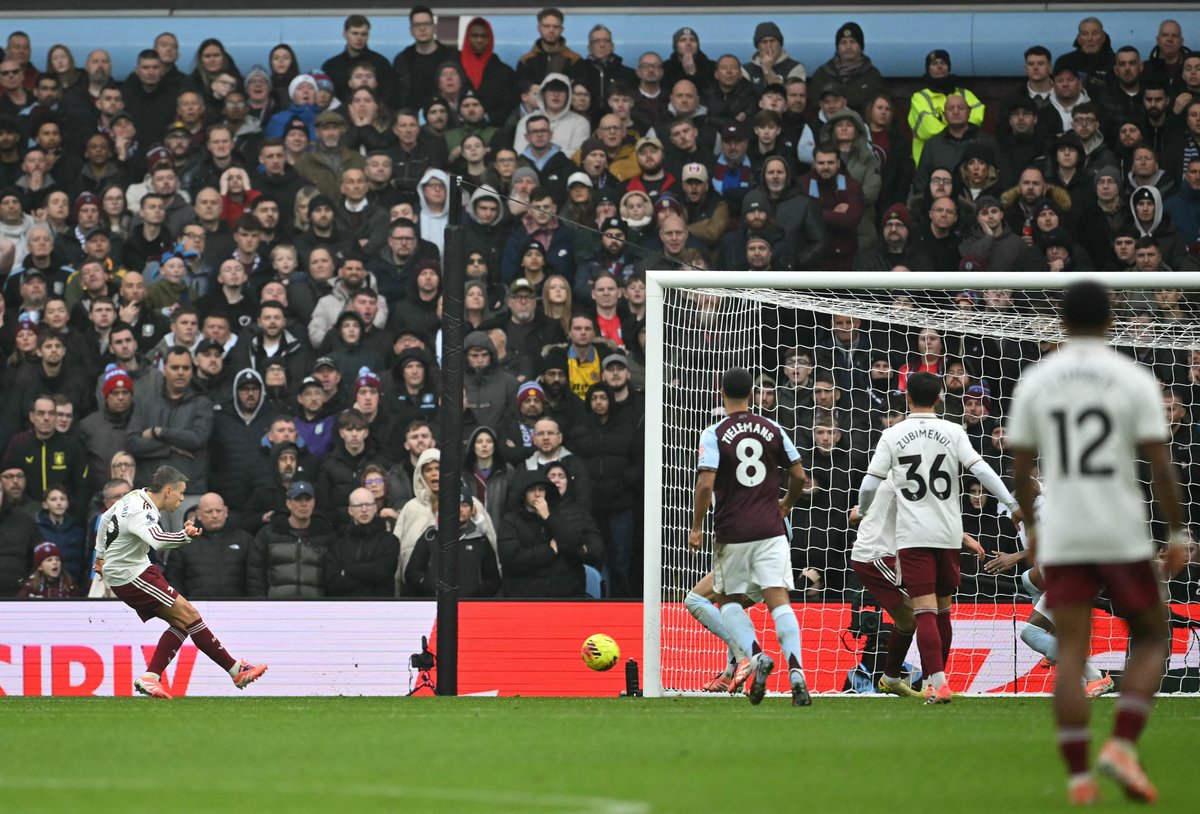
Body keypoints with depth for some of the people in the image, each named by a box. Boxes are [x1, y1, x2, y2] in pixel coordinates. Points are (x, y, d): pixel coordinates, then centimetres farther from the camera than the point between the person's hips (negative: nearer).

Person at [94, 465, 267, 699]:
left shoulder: (135, 496, 8)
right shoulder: (141, 513, -23)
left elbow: (106, 518, 24)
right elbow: (157, 540, -45)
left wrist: (101, 555, 36)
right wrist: (185, 536, -62)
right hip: (131, 576, -10)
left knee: (180, 623, 2)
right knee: (188, 614, -13)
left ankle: (150, 678, -4)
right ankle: (237, 671, -12)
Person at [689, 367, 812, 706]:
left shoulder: (714, 434, -4)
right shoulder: (773, 429, 6)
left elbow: (705, 483, -13)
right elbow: (799, 476, 9)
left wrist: (697, 527, -2)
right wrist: (786, 505, 28)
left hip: (732, 533, -2)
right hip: (770, 530, 2)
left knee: (731, 601, 14)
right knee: (778, 599, -4)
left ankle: (757, 655, -10)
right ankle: (796, 670, -22)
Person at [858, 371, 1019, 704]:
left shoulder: (893, 435, 0)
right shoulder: (953, 432, 2)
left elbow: (870, 484, -1)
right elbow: (981, 470, -8)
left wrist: (863, 512, 19)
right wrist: (1013, 504, -5)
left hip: (913, 535, -2)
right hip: (949, 532, 2)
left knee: (925, 611, -8)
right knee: (943, 610, 16)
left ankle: (938, 681, -21)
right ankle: (937, 678, 25)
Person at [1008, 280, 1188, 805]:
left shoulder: (1035, 382, 4)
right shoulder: (1135, 381, -4)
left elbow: (1020, 469, 8)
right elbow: (1160, 466, -8)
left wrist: (1030, 528, 23)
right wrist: (1178, 535, 1)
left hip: (1060, 540, 2)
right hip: (1123, 537, -2)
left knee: (1071, 653, 2)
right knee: (1151, 637, 15)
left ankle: (1078, 777, -7)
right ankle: (1122, 746, -4)